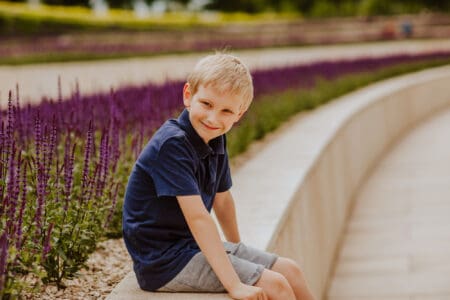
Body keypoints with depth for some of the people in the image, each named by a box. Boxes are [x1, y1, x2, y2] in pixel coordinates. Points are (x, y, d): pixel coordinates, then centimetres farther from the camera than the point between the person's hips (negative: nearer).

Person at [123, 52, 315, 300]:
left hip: (194, 244, 9)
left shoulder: (215, 141, 4)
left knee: (290, 270, 8)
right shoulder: (172, 144, -24)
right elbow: (198, 217, -29)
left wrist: (237, 250, 30)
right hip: (164, 259, -9)